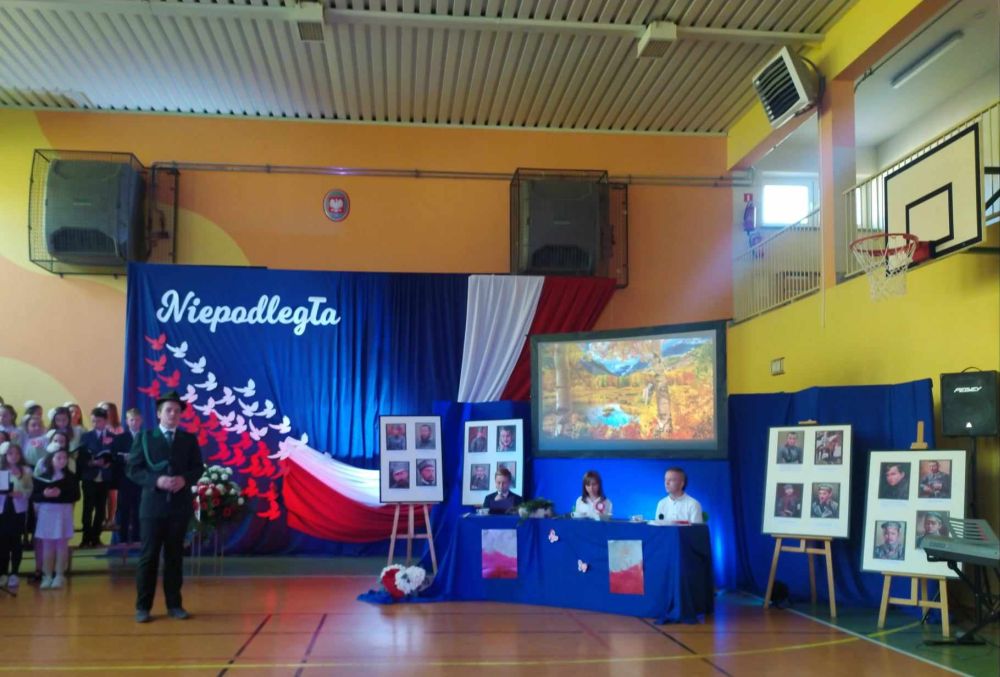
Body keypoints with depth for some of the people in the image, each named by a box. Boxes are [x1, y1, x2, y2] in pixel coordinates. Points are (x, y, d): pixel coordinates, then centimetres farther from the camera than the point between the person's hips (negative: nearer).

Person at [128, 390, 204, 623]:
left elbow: (198, 468, 8)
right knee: (149, 556, 1)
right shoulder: (144, 437, 2)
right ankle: (143, 606, 9)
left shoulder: (189, 439, 8)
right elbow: (133, 469, -2)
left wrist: (185, 479, -13)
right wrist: (156, 480, -16)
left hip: (180, 505, 2)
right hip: (153, 504, -2)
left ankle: (174, 604, 15)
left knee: (175, 556, 8)